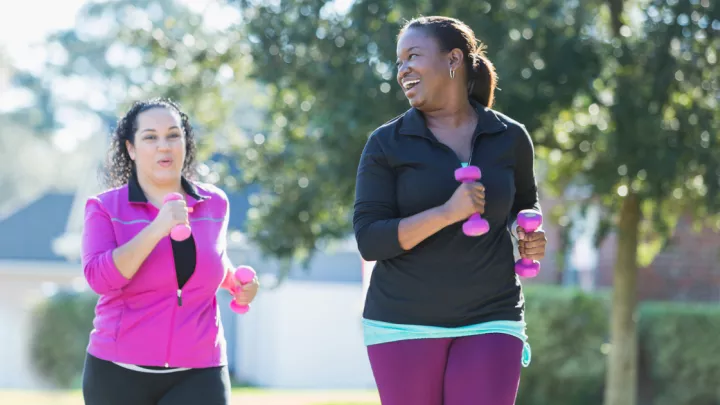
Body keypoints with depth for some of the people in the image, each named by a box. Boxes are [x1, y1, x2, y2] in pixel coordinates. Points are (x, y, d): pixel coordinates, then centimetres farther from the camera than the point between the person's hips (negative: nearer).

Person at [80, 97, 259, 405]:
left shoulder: (215, 204, 8)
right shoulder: (105, 208, -2)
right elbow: (100, 277, -19)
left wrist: (237, 282, 9)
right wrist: (156, 229, -26)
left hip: (198, 374, 1)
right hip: (119, 373, -1)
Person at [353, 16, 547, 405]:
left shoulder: (509, 138, 3)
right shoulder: (386, 144, -4)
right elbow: (369, 240, -11)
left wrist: (529, 236, -1)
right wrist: (447, 213, -23)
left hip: (488, 321, 1)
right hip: (405, 324, -1)